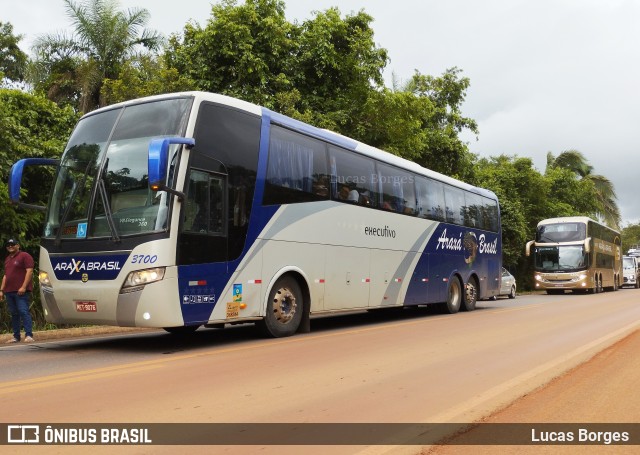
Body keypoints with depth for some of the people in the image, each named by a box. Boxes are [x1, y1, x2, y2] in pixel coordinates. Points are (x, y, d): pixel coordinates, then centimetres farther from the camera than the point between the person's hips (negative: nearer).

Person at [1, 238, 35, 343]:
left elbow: (29, 271, -10)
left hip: (21, 291, -7)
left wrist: (23, 287, -18)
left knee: (23, 312, -13)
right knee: (14, 314, 7)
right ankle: (16, 336, 10)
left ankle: (29, 335, -15)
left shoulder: (25, 256, -1)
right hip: (9, 291, 7)